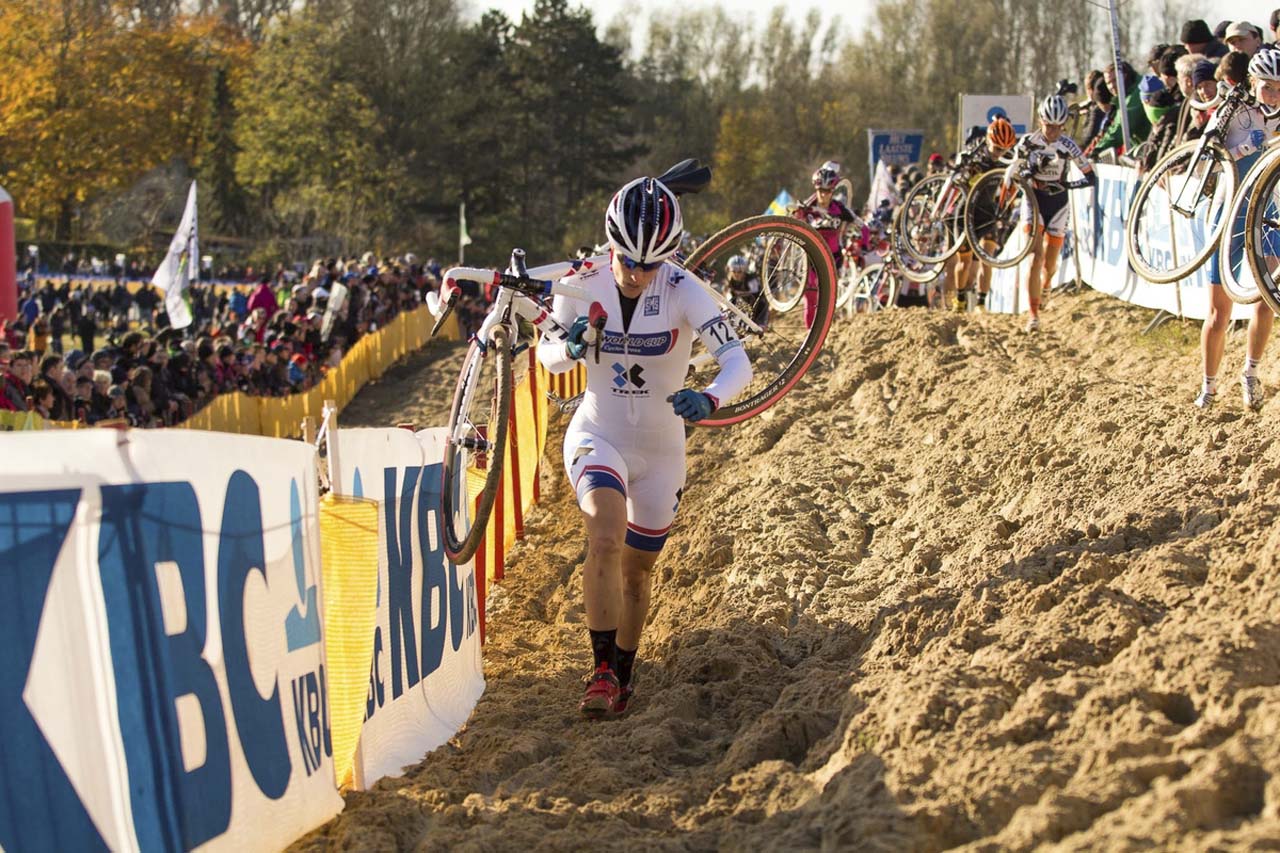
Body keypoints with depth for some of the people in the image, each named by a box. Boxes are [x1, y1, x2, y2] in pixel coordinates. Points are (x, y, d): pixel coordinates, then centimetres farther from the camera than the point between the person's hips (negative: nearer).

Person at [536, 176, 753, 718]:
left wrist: (708, 398, -47)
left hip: (660, 448, 1)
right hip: (597, 436, -1)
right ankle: (603, 671, -23)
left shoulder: (683, 292, -19)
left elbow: (738, 362, -26)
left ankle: (623, 678, 35)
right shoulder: (583, 284, -14)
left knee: (636, 572, 13)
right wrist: (572, 347, -26)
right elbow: (548, 358, -2)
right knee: (606, 541, -28)